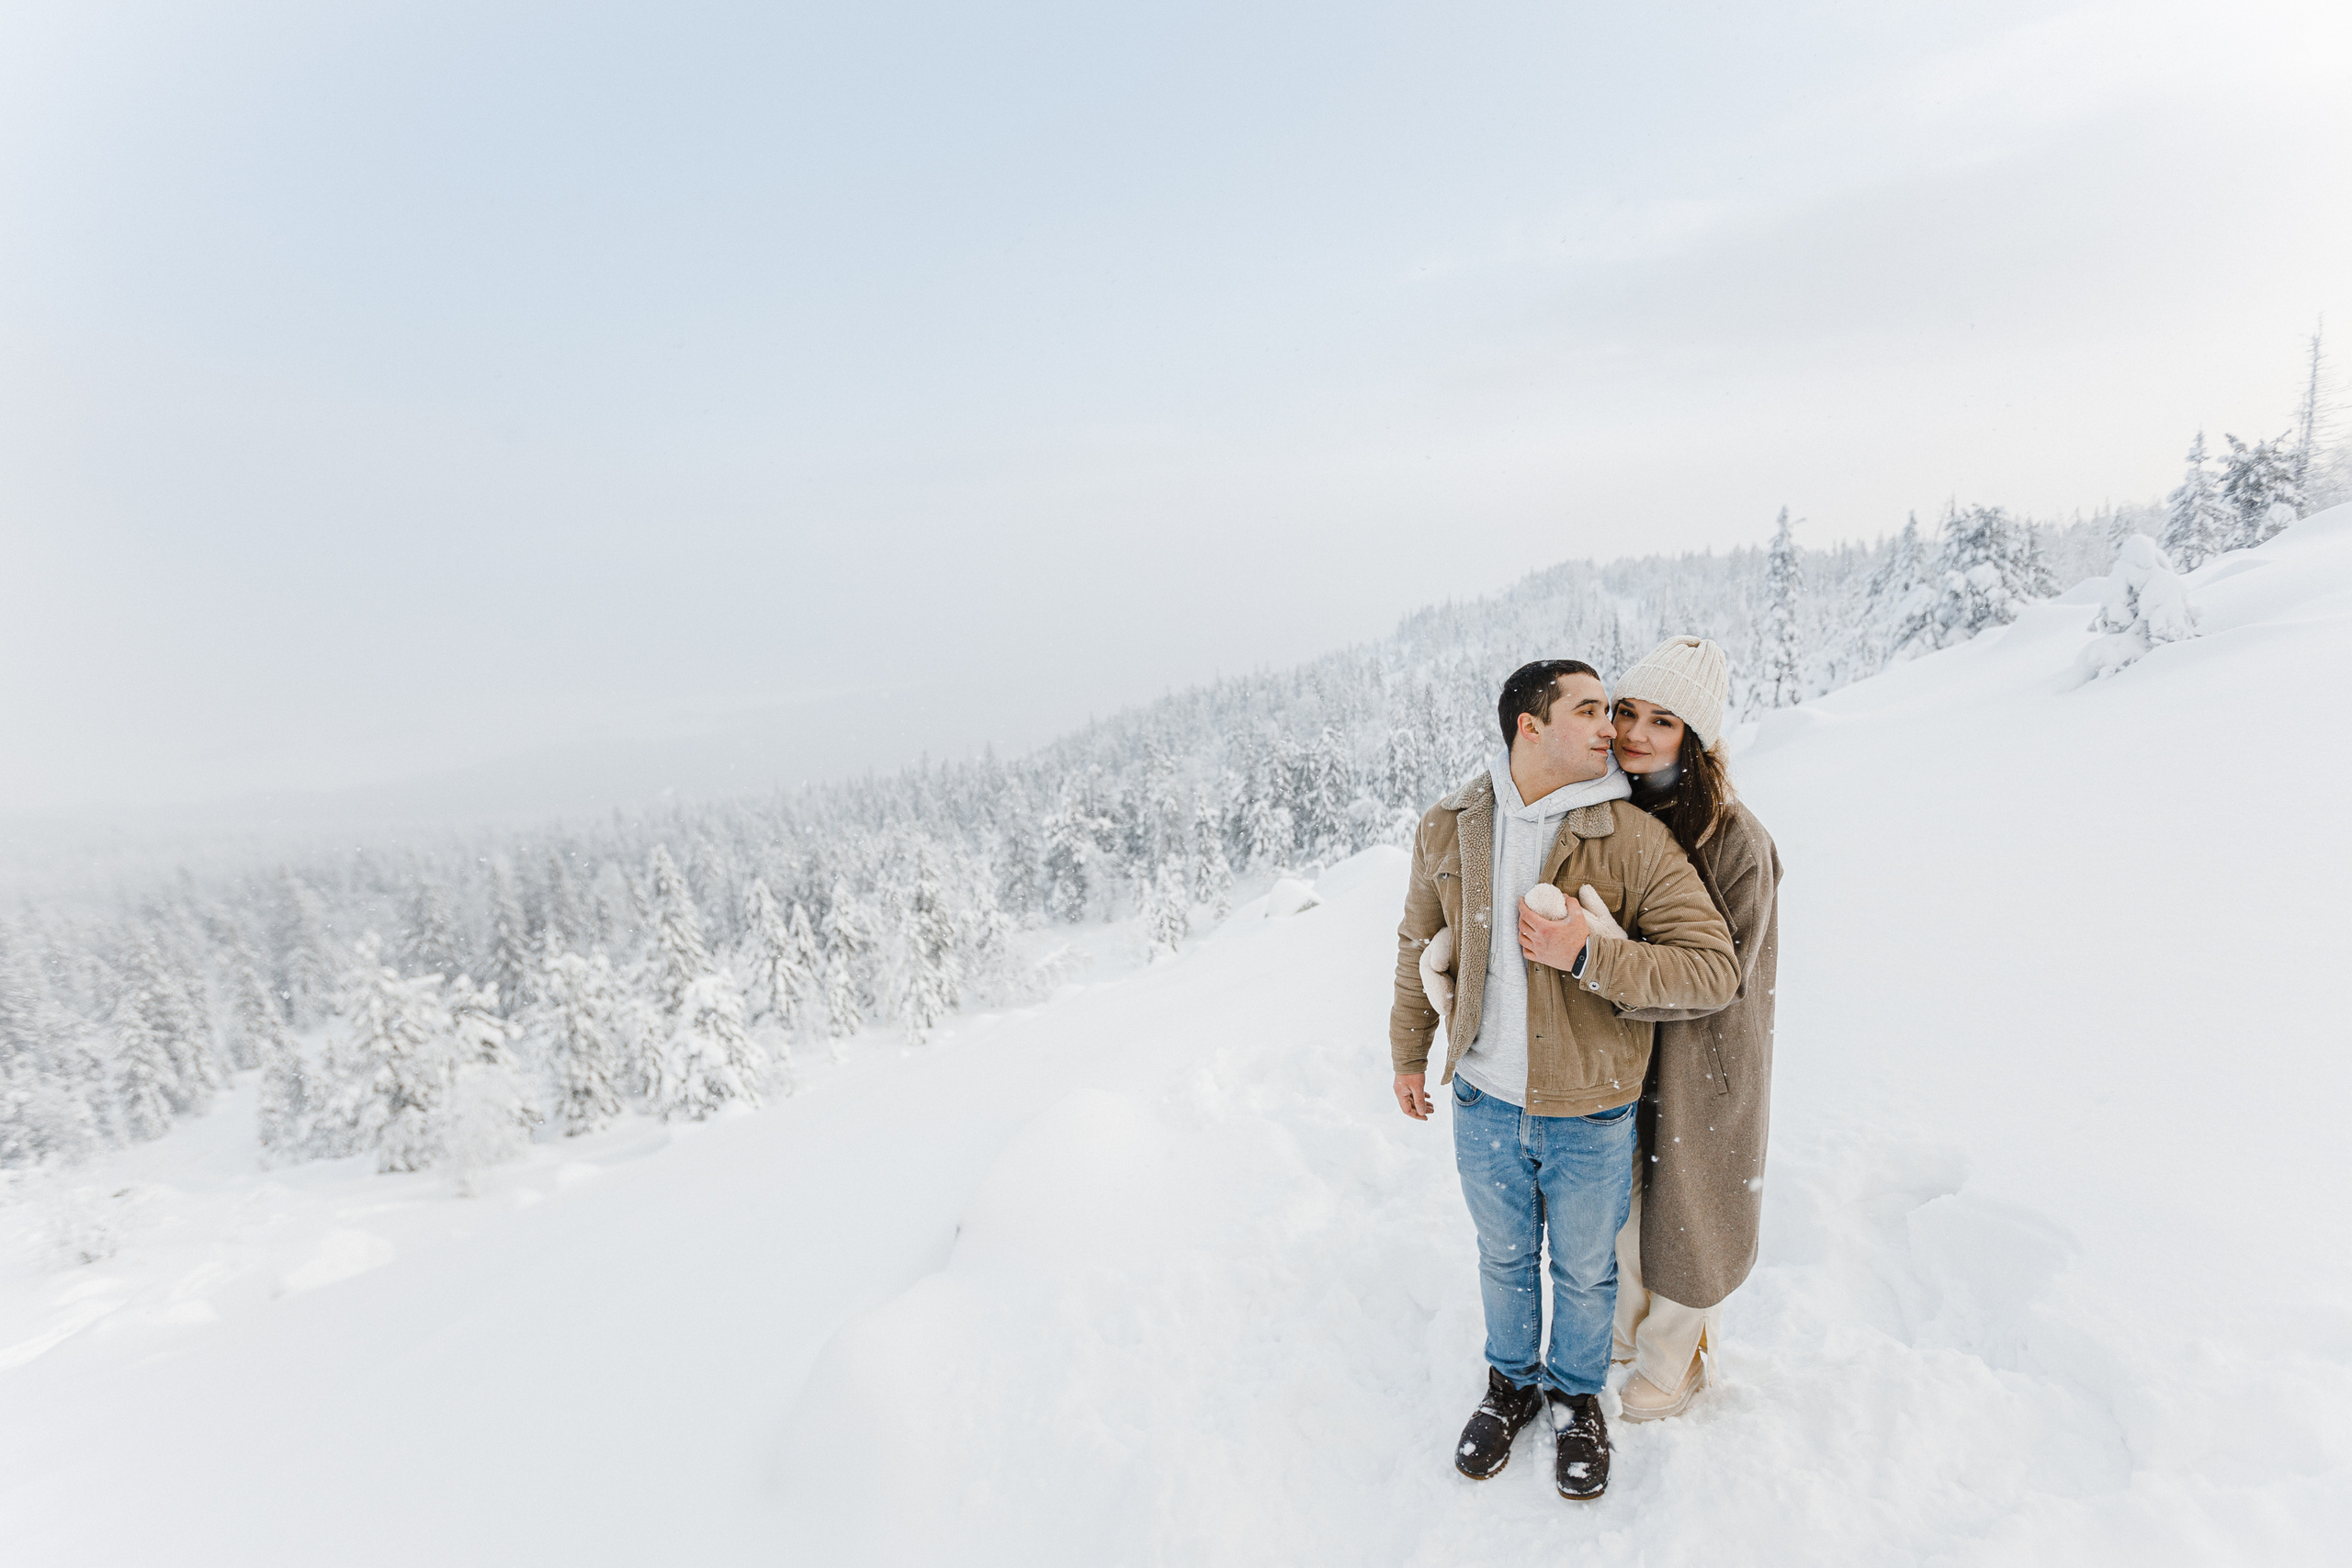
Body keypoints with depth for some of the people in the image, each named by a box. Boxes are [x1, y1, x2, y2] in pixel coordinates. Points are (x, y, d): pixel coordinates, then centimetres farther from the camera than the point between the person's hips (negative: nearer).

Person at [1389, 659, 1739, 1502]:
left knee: (1585, 1271, 20)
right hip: (1483, 1105, 2)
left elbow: (1715, 969, -17)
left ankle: (1576, 1397, 49)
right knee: (1503, 1258, 23)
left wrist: (1588, 955, -29)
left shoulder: (1634, 839, -15)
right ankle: (1512, 1384, 50)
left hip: (1590, 1117, -2)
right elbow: (1420, 944, 7)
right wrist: (1408, 1056, 13)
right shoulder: (1448, 829, -7)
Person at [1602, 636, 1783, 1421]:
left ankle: (1671, 1364, 43)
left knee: (1683, 1212, 16)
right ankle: (1631, 1325, 51)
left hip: (1697, 1063, -5)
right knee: (1625, 1196, 23)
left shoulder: (1734, 839, -23)